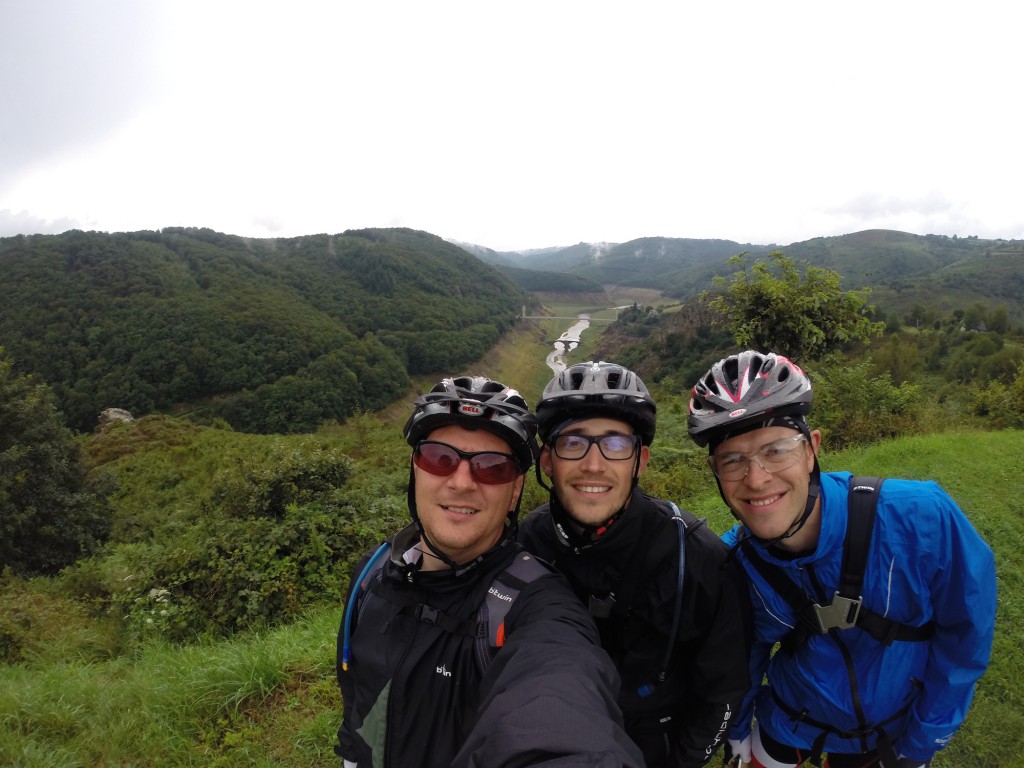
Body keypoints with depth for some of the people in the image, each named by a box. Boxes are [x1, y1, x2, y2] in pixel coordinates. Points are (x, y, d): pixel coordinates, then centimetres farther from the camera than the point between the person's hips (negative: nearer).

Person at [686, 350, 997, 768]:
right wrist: (735, 731, 4)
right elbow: (746, 650, -4)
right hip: (788, 726, 1)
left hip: (894, 731, 0)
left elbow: (966, 633, -15)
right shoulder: (735, 560, -23)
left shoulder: (923, 518, -30)